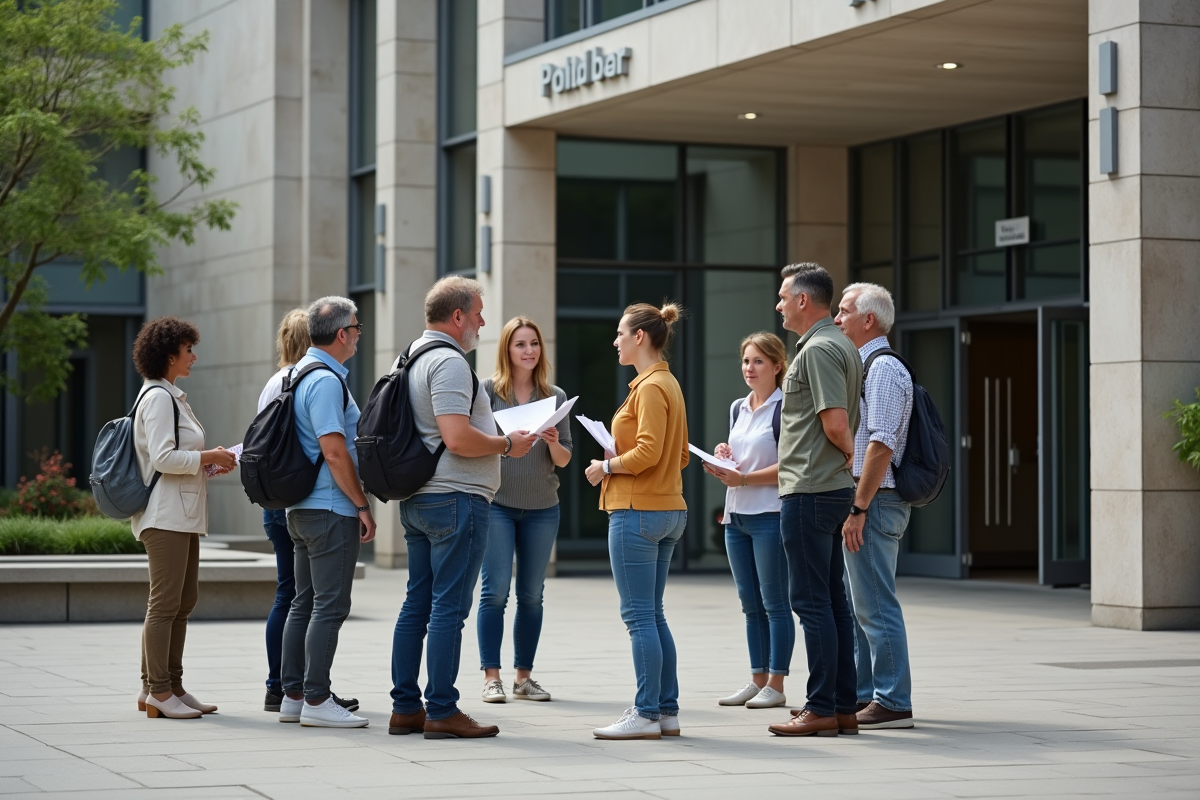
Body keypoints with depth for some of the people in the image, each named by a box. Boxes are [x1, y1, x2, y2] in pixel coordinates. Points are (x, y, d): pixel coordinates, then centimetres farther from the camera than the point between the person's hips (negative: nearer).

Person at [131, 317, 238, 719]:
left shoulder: (171, 396, 20)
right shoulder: (158, 397, -12)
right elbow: (163, 457, -19)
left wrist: (209, 462, 12)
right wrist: (208, 457, -11)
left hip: (182, 514, 11)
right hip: (166, 515, -11)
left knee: (184, 601, 12)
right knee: (165, 603, -8)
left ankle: (170, 687, 16)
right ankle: (157, 691, -6)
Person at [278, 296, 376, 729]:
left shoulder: (300, 372, 15)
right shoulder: (326, 380, -16)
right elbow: (334, 452, -21)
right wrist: (362, 505, -15)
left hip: (301, 508, 10)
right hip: (331, 508, -10)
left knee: (305, 602, 12)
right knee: (330, 604, -7)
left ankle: (293, 695, 16)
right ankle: (316, 700, -7)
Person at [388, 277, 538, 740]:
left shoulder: (409, 357, 16)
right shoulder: (449, 362, -15)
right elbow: (458, 438, -24)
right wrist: (508, 445, -10)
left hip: (417, 500, 10)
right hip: (456, 498, -10)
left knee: (417, 603, 12)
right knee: (449, 607, -7)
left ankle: (405, 708, 15)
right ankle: (441, 713, -5)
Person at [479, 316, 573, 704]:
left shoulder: (555, 396, 8)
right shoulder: (488, 390, -1)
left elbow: (564, 460, 8)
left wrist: (553, 442, -12)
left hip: (542, 507, 3)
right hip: (497, 502, -3)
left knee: (532, 595, 6)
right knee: (495, 590, -7)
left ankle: (524, 677, 13)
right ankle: (491, 676, -2)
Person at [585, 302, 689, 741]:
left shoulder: (651, 387, -14)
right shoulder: (668, 384, 16)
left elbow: (648, 451, -22)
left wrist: (607, 467, -8)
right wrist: (621, 458, 11)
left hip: (637, 511, -10)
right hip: (668, 510, 10)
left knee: (639, 616, -6)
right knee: (653, 616, 12)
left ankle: (646, 714, -5)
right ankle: (667, 711, 14)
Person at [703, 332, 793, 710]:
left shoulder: (785, 408, -9)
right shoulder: (738, 408, 15)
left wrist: (743, 479, -19)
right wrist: (723, 459, 4)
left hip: (770, 515, -8)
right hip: (736, 515, 8)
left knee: (774, 603, -3)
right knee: (750, 604, 10)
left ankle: (776, 685, 0)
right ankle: (757, 679, 16)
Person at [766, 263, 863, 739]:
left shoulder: (818, 350, -14)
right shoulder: (842, 346, 17)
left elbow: (836, 423, -23)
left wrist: (848, 453, -3)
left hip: (809, 493, -10)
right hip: (833, 487, 10)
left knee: (812, 601, -7)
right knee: (833, 599, 11)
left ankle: (822, 709, -5)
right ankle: (844, 708, 14)